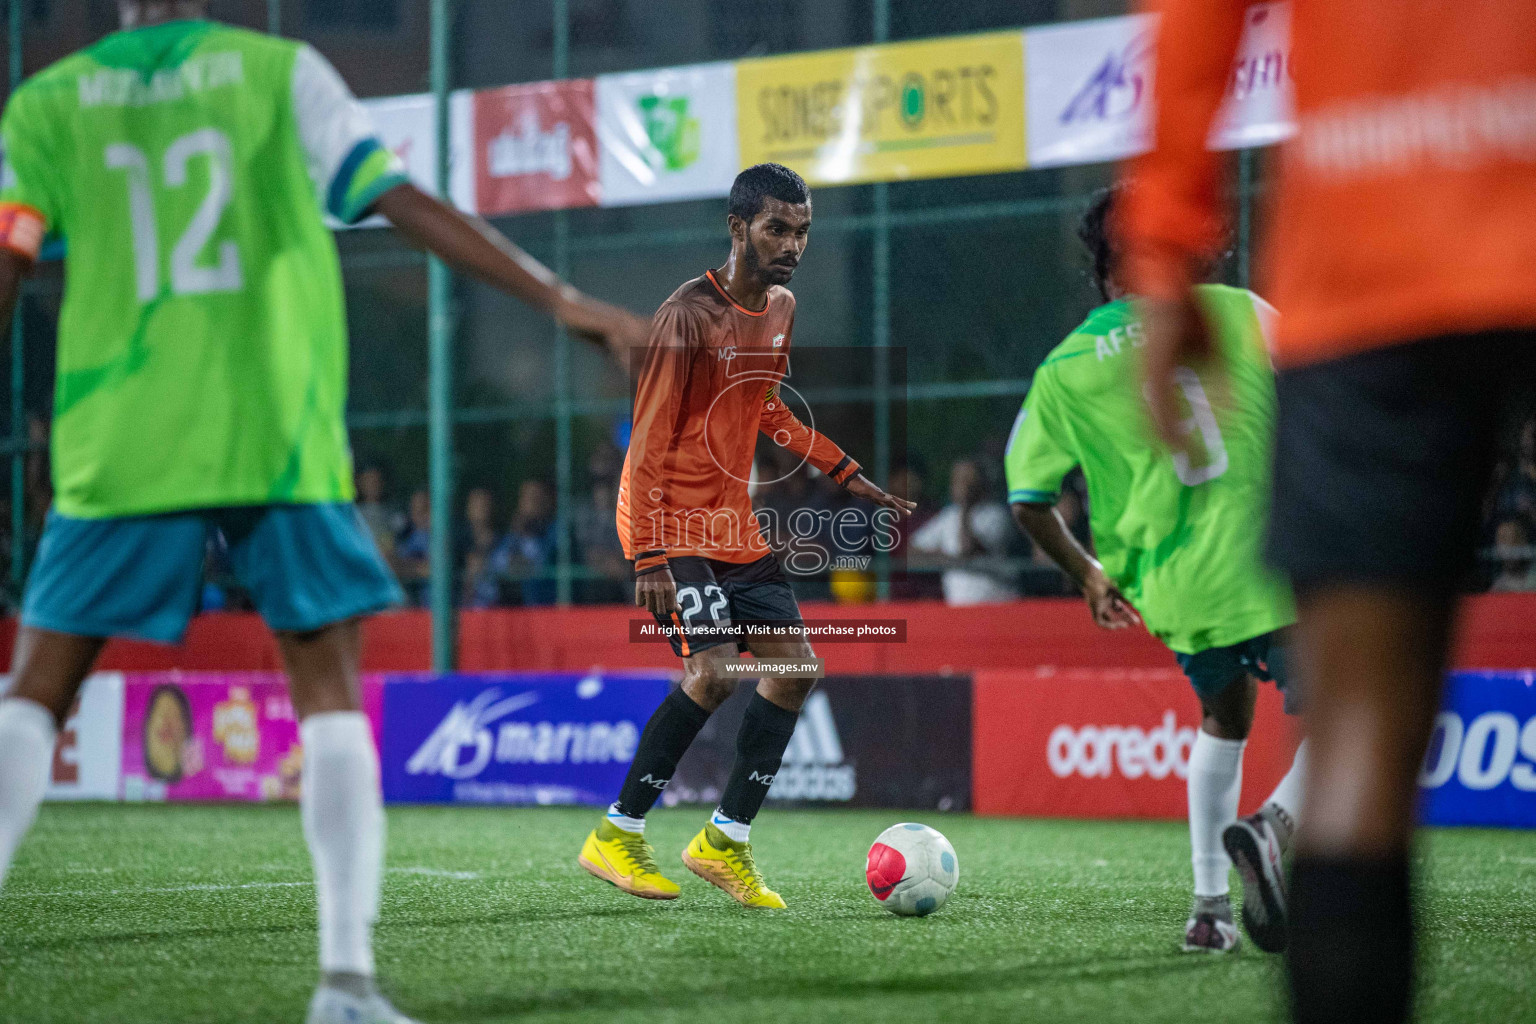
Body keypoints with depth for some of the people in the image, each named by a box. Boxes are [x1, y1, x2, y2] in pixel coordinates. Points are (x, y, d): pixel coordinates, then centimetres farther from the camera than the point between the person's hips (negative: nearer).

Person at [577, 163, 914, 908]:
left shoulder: (781, 310, 9)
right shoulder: (690, 316, -16)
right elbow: (649, 441, -17)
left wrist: (845, 474, 20)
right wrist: (648, 557, -22)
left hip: (735, 526, 9)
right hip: (674, 525, -9)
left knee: (795, 669, 2)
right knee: (715, 670, -20)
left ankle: (726, 840, 11)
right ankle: (616, 837, -8)